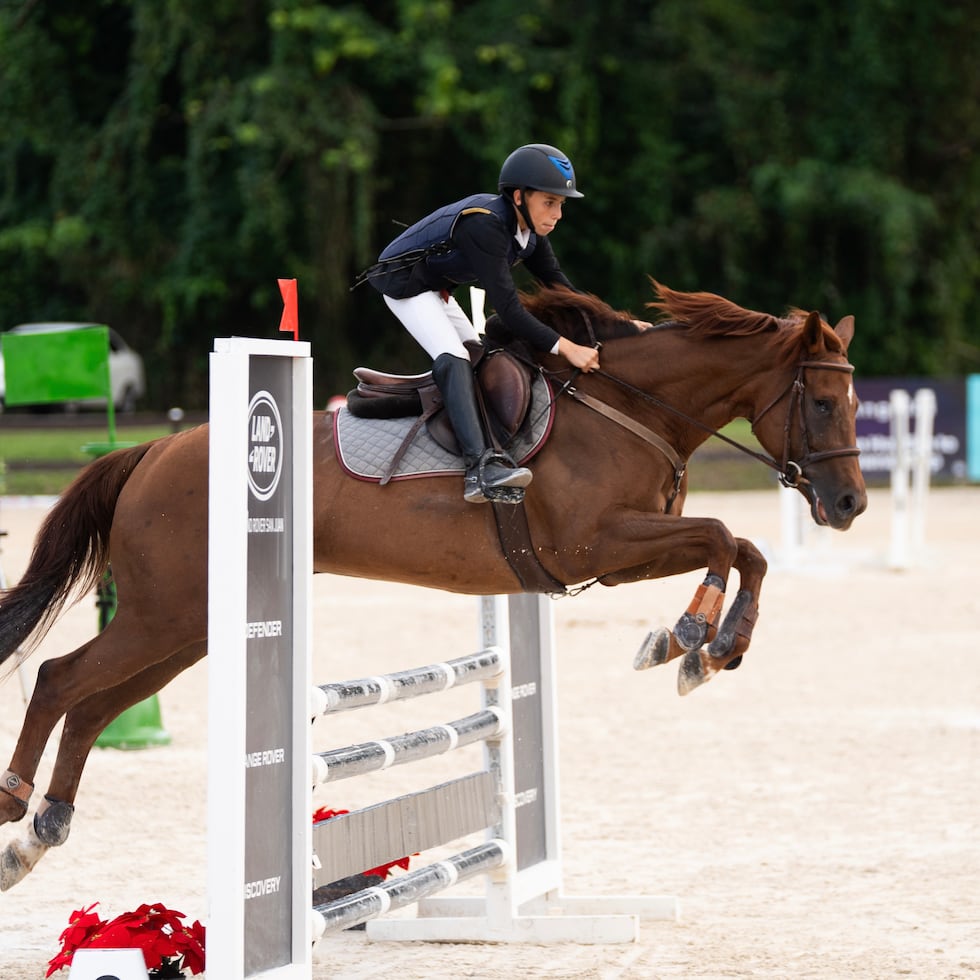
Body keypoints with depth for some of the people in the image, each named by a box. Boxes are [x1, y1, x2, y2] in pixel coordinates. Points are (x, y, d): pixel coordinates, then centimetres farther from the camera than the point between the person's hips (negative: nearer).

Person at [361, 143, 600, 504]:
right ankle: (481, 467, -38)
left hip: (438, 289, 10)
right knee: (453, 359, -25)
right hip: (404, 283, -10)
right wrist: (565, 348, -41)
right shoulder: (484, 226, -34)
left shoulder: (530, 229, -7)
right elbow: (509, 310, -37)